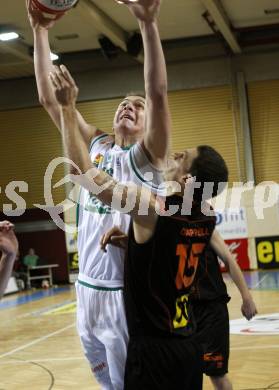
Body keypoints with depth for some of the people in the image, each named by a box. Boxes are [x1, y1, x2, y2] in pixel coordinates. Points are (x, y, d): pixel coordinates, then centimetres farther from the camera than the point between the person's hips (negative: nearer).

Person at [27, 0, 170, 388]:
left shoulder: (147, 154, -3)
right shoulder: (96, 146, 12)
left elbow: (158, 92, -19)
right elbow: (48, 98, 9)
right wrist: (40, 32, 3)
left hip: (127, 292, -5)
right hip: (88, 288, 6)